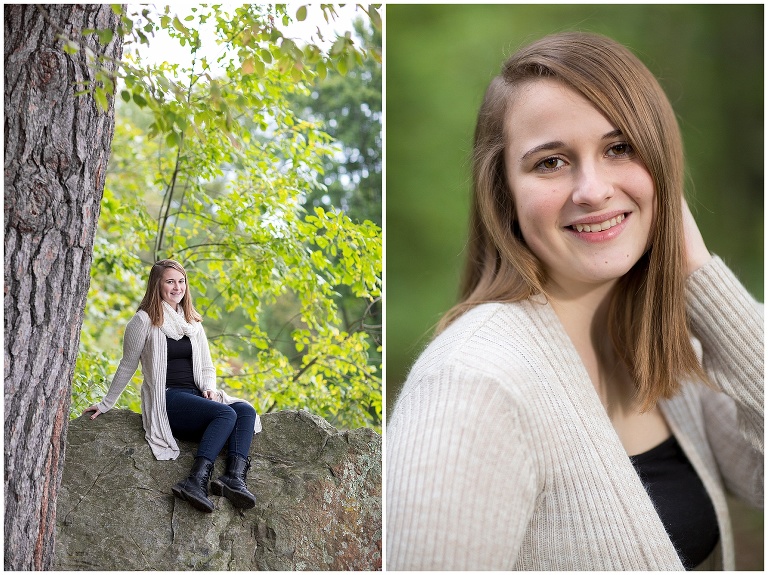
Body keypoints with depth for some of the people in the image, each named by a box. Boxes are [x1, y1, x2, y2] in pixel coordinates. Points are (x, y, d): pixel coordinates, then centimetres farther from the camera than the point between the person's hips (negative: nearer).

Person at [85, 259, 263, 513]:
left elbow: (207, 367, 21)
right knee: (227, 414, -31)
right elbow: (127, 367, 8)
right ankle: (196, 481, -40)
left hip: (197, 397, 6)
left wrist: (209, 388, 0)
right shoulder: (144, 321, 1)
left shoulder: (192, 322, 19)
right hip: (167, 399, -6)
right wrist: (105, 405, 12)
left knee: (246, 411, -22)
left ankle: (234, 477, -38)